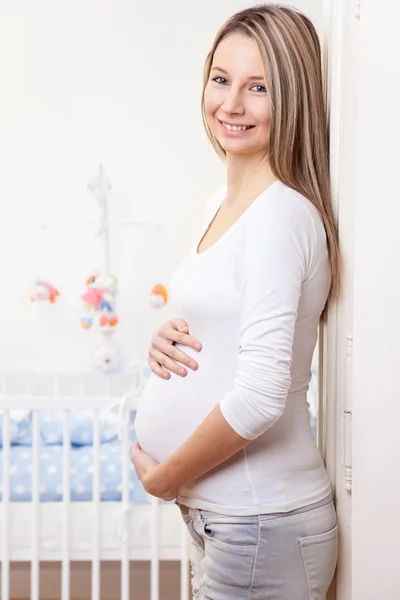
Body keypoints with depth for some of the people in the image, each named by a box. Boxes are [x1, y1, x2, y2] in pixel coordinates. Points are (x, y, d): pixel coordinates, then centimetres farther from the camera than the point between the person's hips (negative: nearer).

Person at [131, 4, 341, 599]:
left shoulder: (282, 214, -20)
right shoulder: (221, 204, 8)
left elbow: (260, 395, -25)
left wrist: (163, 477, -12)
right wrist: (167, 340, -3)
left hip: (262, 526, -8)